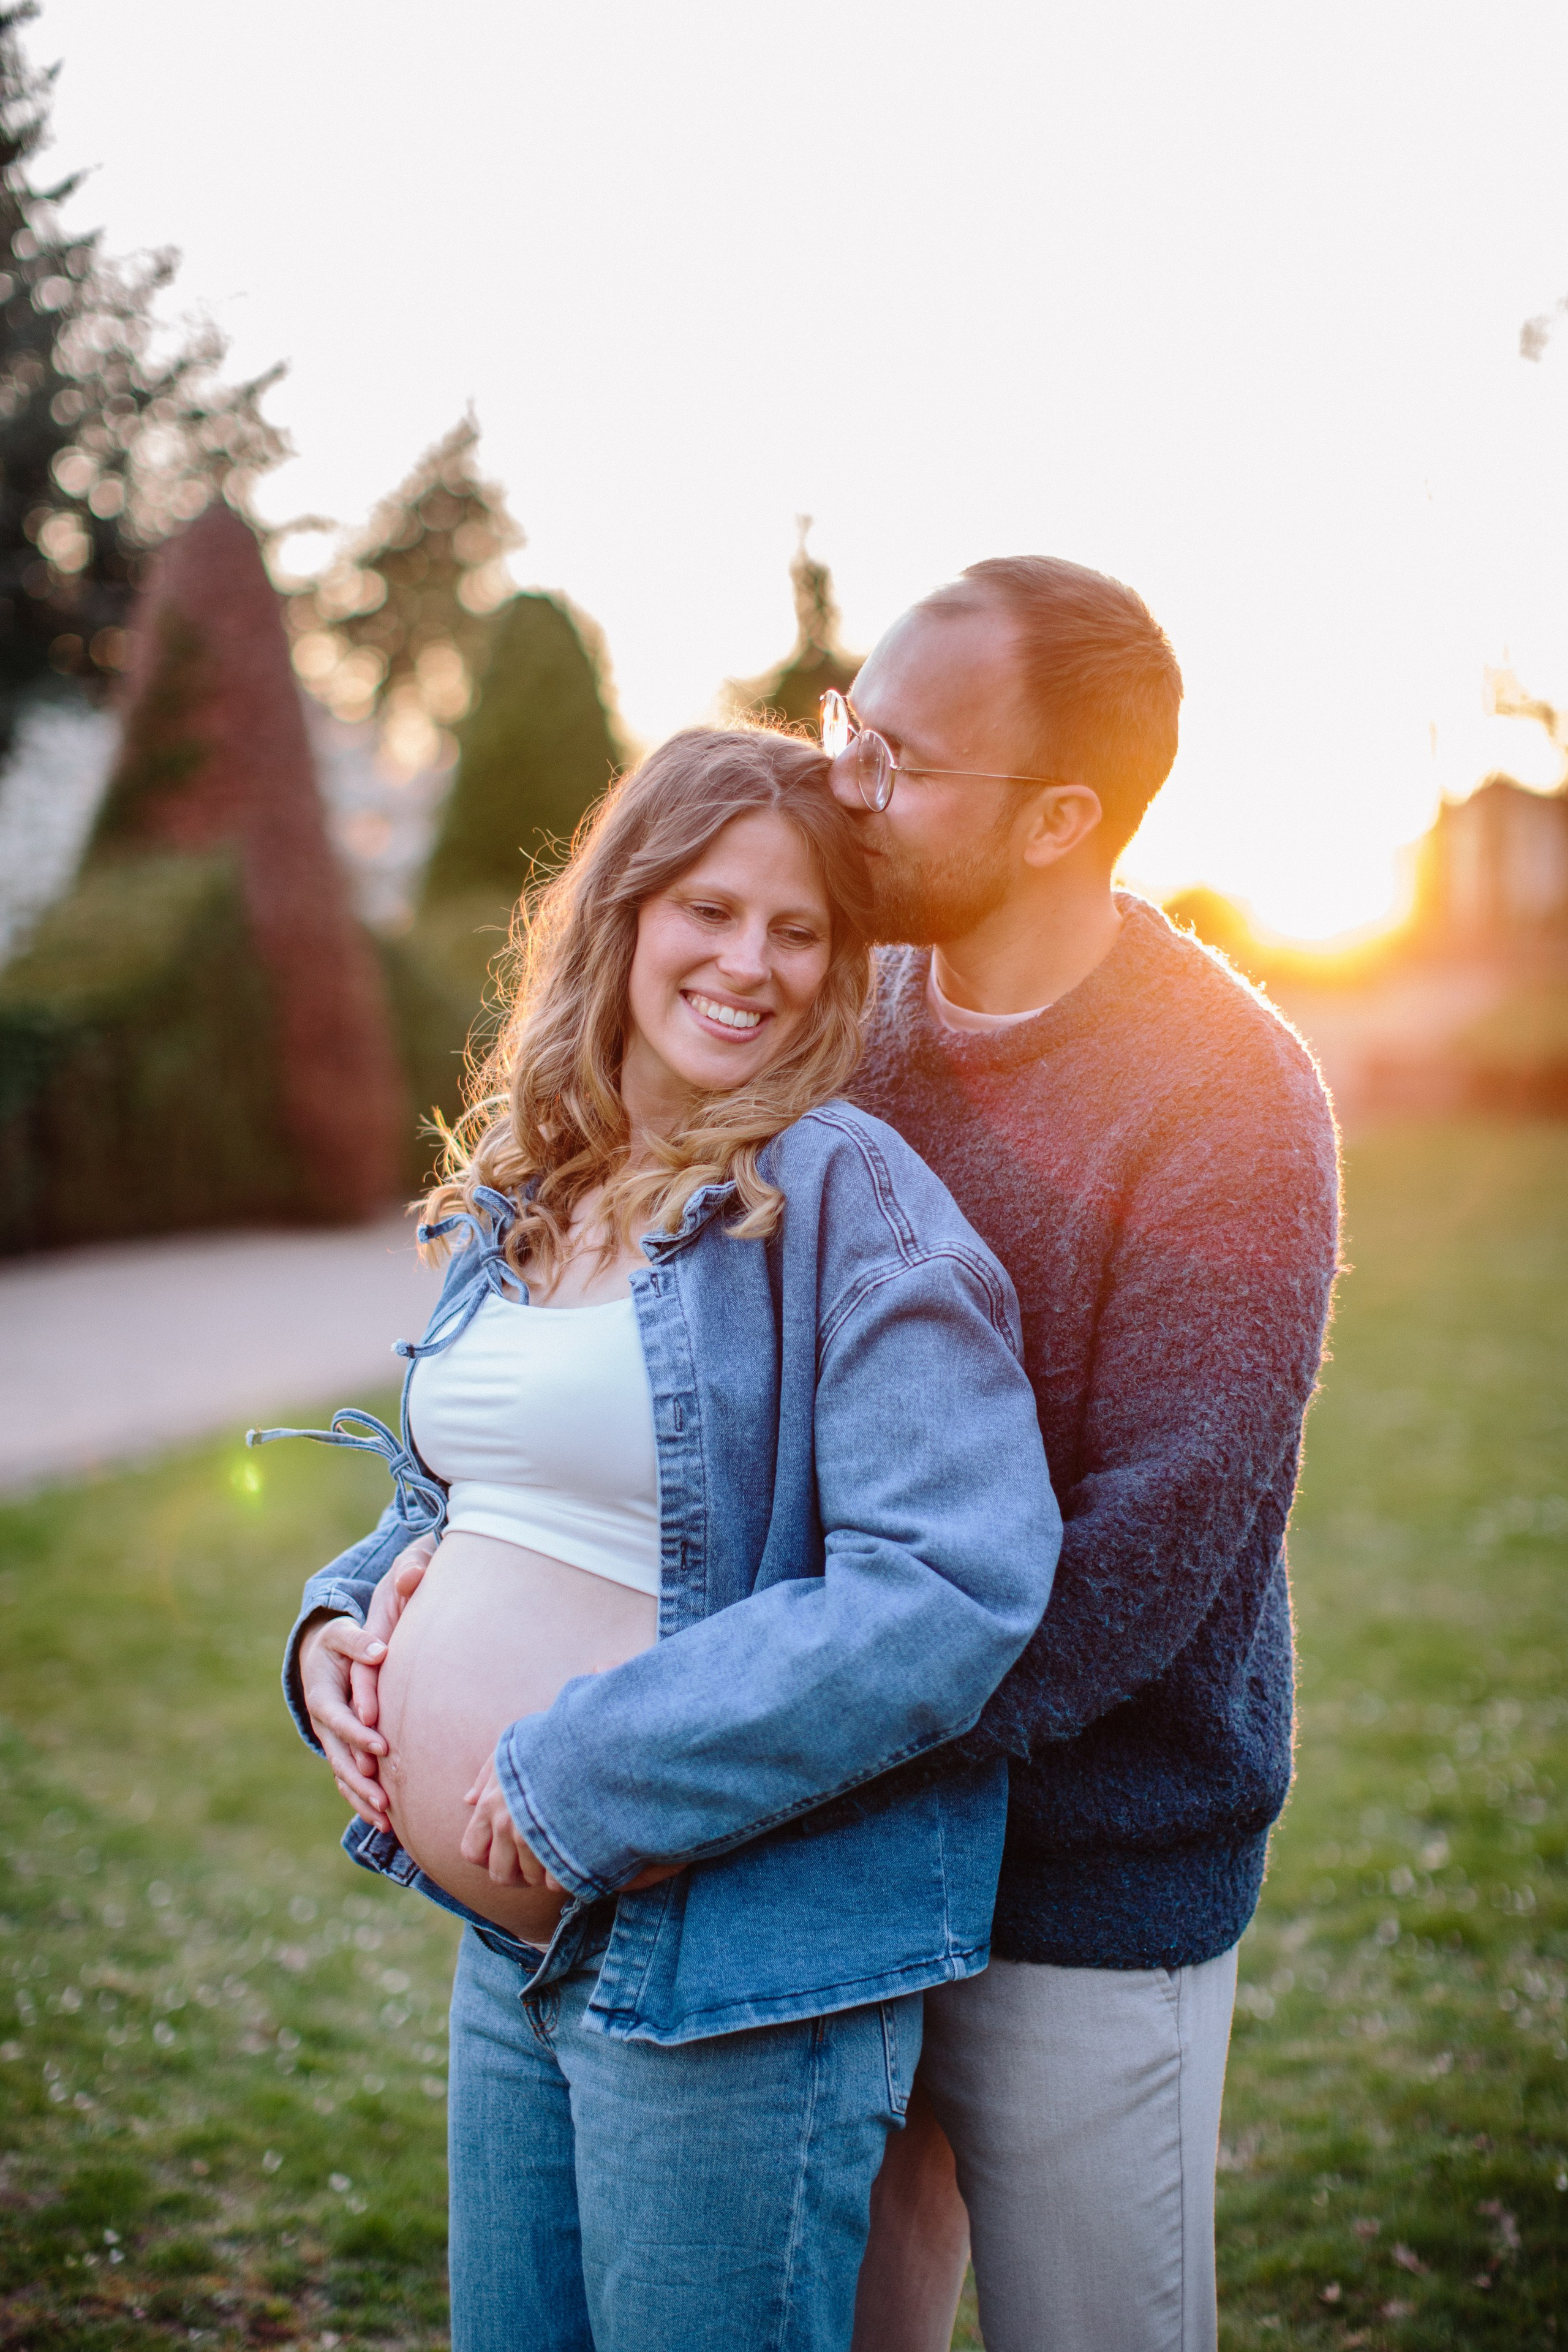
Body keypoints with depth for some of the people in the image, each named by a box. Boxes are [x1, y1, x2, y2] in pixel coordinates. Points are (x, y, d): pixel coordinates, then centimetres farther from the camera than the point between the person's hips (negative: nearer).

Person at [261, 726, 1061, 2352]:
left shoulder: (845, 1197, -16)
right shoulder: (517, 1195, 7)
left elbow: (949, 1590, -25)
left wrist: (581, 1774, -22)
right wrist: (347, 1615, 1)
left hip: (742, 1961, -7)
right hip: (510, 1944, 7)